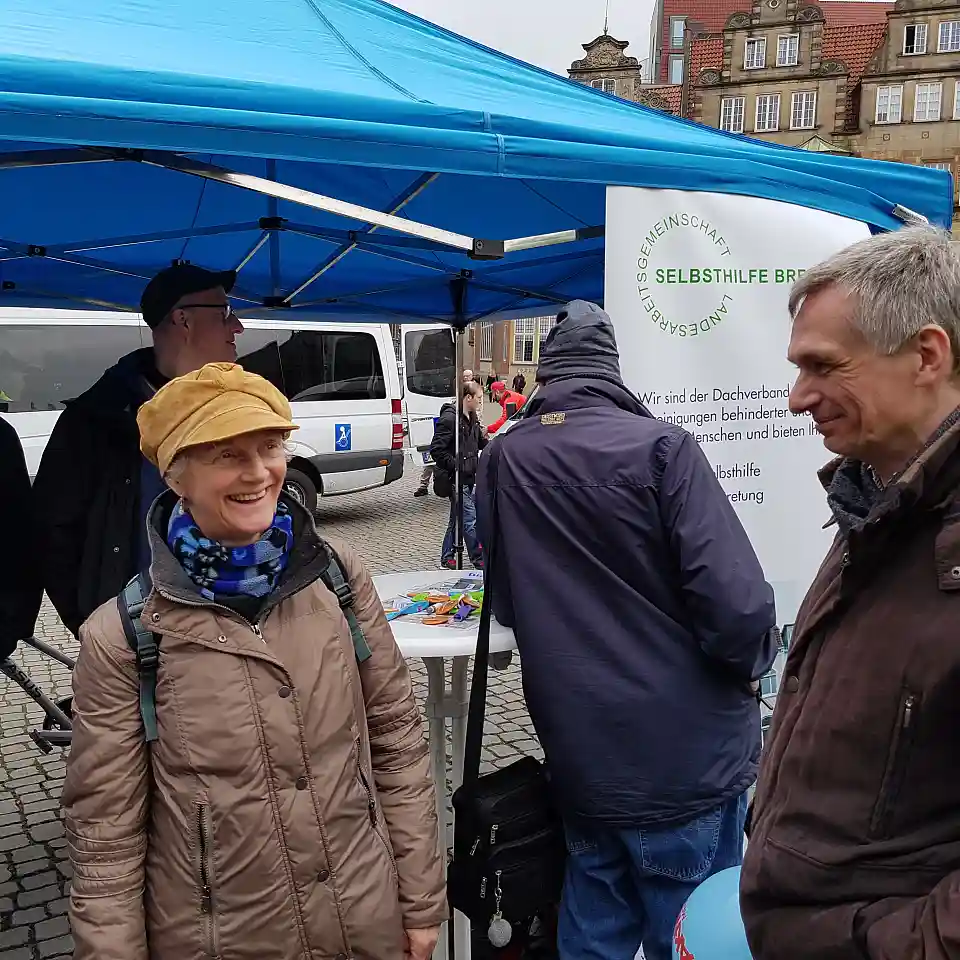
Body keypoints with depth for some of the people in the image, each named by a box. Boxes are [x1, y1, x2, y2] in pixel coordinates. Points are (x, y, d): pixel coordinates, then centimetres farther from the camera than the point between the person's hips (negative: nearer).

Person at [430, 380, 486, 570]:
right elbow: (436, 450, -18)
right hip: (456, 479, -9)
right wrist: (455, 467, -18)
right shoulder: (449, 418, -16)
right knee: (470, 520, -6)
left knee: (458, 519, 15)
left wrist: (483, 438, -1)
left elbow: (477, 445, 21)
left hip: (468, 478, 9)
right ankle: (479, 560, 2)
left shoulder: (472, 419, 12)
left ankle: (447, 558, 24)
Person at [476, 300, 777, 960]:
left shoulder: (501, 460, 0)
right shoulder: (659, 447, -14)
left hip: (579, 767, 4)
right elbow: (738, 607, -20)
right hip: (687, 766, -4)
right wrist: (752, 660, 1)